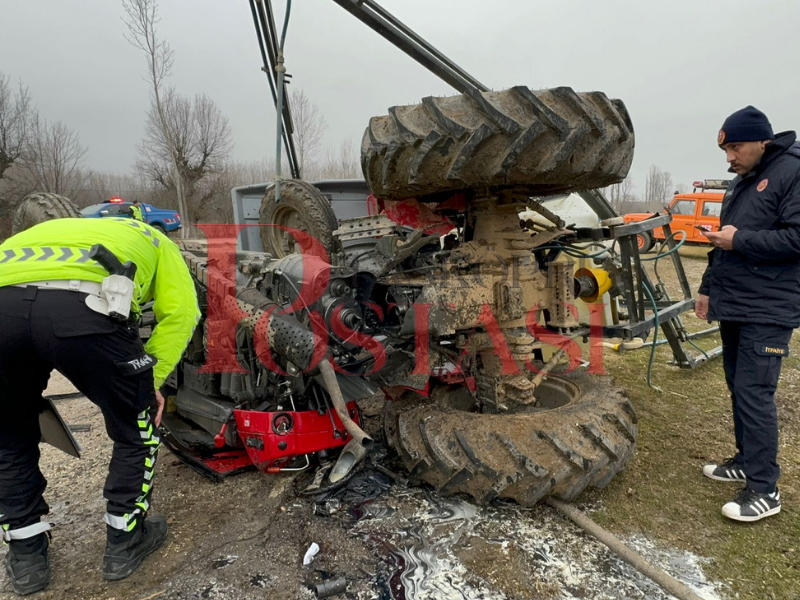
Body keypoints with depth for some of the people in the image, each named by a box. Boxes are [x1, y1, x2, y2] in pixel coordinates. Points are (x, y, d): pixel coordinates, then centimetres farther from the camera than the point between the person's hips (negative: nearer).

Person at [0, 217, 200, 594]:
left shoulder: (56, 229, 47)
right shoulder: (154, 241, 35)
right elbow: (180, 312, 15)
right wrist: (150, 381, 20)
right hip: (82, 309, -4)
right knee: (136, 430, 21)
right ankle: (124, 540, 33)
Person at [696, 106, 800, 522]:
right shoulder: (741, 181, 17)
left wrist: (740, 240, -17)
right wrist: (709, 288, 21)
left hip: (766, 312, -9)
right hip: (732, 307, 9)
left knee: (754, 393, -8)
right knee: (738, 388, 15)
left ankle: (764, 489, 2)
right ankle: (746, 462, 28)